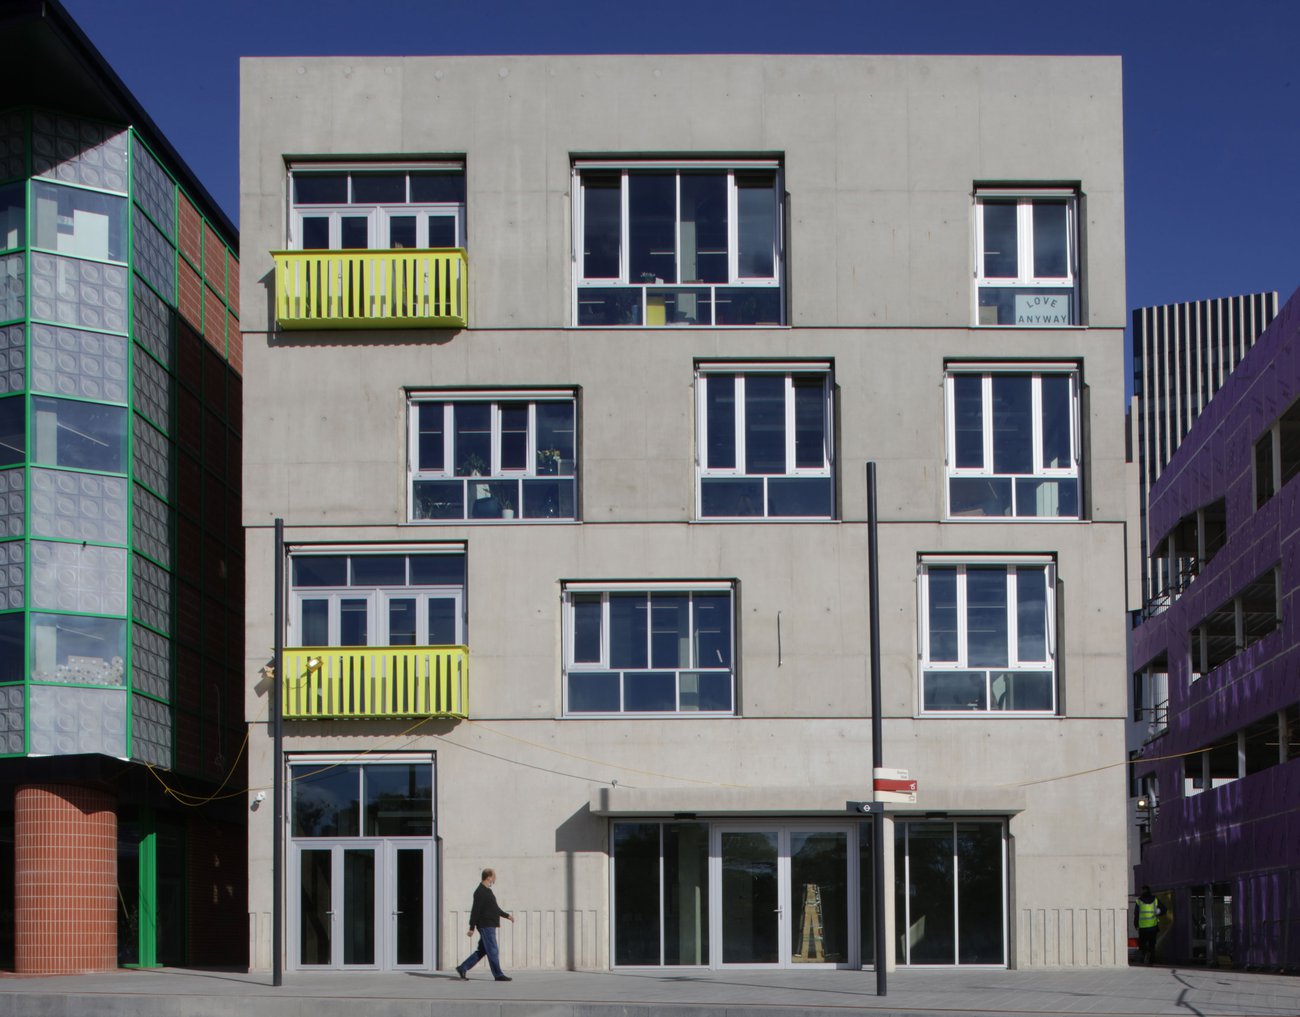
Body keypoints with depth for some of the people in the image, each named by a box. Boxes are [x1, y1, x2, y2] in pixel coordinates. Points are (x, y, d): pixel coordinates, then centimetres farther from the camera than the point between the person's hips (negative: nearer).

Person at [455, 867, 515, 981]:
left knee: (482, 951, 12)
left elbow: (495, 908, 26)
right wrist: (472, 928, -19)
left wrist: (507, 915, 24)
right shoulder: (480, 892, -16)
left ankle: (462, 968, 15)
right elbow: (475, 910, -18)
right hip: (486, 926, -10)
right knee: (493, 951, -5)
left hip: (489, 926, 10)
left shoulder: (487, 891, 16)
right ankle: (498, 975, 0)